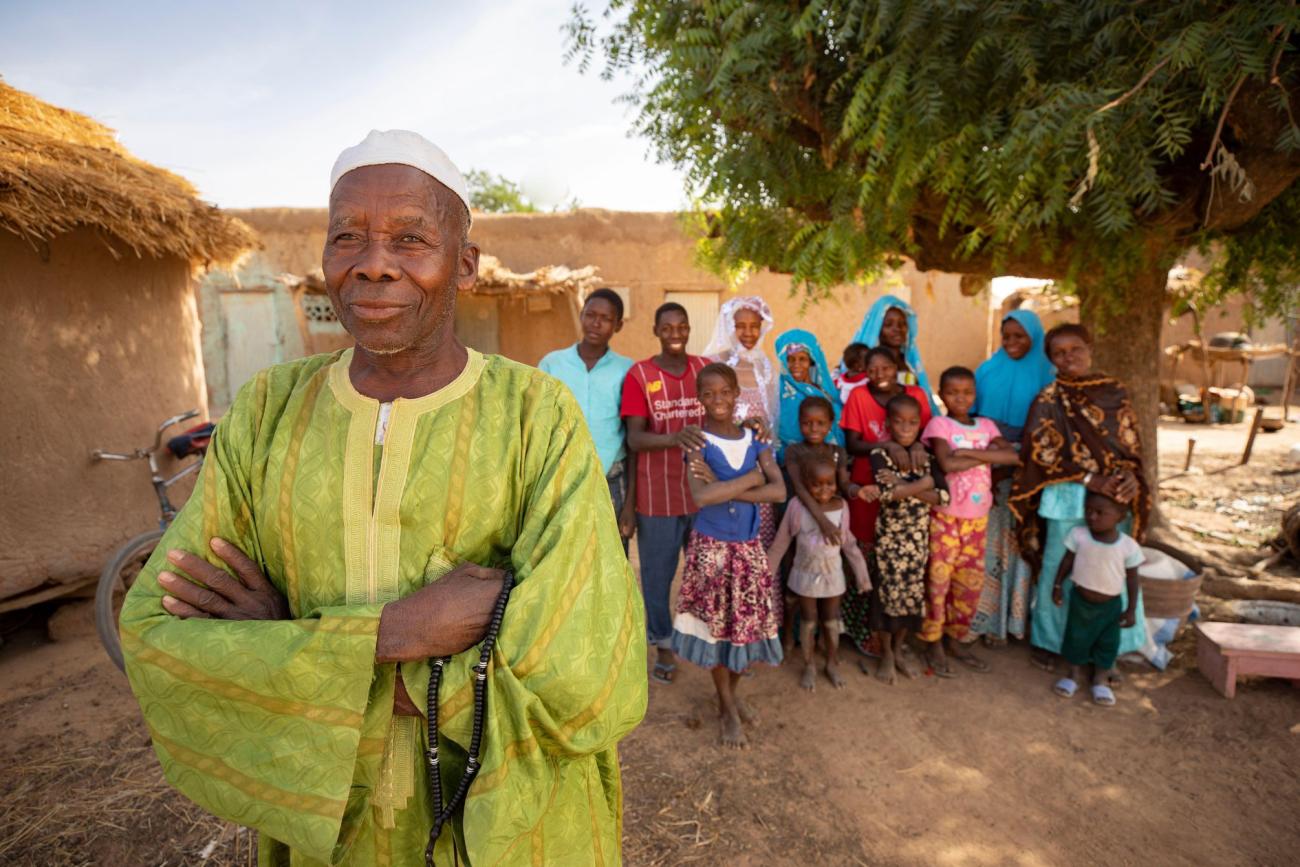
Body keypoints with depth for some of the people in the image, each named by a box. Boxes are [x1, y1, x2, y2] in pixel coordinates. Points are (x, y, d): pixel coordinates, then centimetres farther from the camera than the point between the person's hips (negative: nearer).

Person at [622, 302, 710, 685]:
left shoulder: (706, 368, 5)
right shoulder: (638, 375, -6)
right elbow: (634, 439, -14)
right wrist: (675, 437, -33)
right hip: (658, 496, -3)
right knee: (658, 574, 9)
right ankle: (663, 646, 30)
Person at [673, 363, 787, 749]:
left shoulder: (754, 439, 0)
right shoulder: (698, 442, -10)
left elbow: (780, 490, -13)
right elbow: (701, 497, -26)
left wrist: (724, 487, -20)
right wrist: (751, 478, -18)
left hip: (749, 545, 3)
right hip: (711, 546, -3)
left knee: (749, 622, 12)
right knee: (717, 625, 8)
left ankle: (730, 692, 39)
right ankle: (728, 710, 29)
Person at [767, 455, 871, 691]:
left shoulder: (841, 506, -12)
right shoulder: (797, 506, -19)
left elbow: (848, 543, 0)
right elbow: (781, 542, -9)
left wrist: (862, 575, 3)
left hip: (833, 574, 2)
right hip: (806, 574, -2)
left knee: (832, 621, 17)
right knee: (808, 621, 14)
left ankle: (832, 665, 38)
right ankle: (809, 667, 33)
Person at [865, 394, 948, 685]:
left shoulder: (927, 456, 1)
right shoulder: (880, 454, -10)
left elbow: (943, 497, -8)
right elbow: (888, 493, -26)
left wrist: (905, 488, -20)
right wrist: (924, 483, -15)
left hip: (918, 538, 4)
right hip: (889, 537, -3)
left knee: (912, 593, 12)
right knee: (887, 593, 5)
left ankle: (899, 648, 32)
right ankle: (886, 654, 23)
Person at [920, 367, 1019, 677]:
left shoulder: (986, 426, 8)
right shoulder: (939, 424, -7)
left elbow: (1013, 456, -9)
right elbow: (947, 464, -24)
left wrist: (969, 452, -18)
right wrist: (988, 455, -14)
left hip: (978, 518, 5)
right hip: (946, 516, -5)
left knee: (970, 583, 13)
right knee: (938, 581, 2)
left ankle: (956, 640, 28)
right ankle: (935, 645, 16)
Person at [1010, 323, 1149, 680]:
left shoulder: (1115, 393, 7)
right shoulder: (1049, 400, -3)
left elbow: (1132, 444, 8)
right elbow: (1041, 452, -9)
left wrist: (1130, 476, -13)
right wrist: (1091, 480, -17)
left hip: (1115, 496, 3)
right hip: (1068, 499, -3)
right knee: (1059, 570, 5)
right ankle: (1047, 641, 23)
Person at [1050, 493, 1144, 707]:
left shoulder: (1128, 545, -18)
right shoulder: (1078, 535, -17)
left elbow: (1132, 578, -7)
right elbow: (1067, 561, -3)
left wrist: (1131, 609, -4)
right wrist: (1058, 586, 2)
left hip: (1111, 605, 0)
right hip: (1080, 600, 0)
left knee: (1108, 643, 13)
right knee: (1076, 638, 13)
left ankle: (1099, 679, 35)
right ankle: (1076, 673, 36)